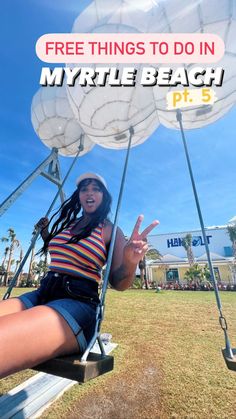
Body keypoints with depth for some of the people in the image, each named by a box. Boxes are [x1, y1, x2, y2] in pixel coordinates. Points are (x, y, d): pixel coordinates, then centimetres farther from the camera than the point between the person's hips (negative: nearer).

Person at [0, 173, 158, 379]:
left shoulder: (110, 230, 1)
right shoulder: (66, 224, 16)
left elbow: (117, 282, -3)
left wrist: (130, 262, -22)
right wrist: (46, 234, 24)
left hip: (78, 301, -6)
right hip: (43, 293, 7)